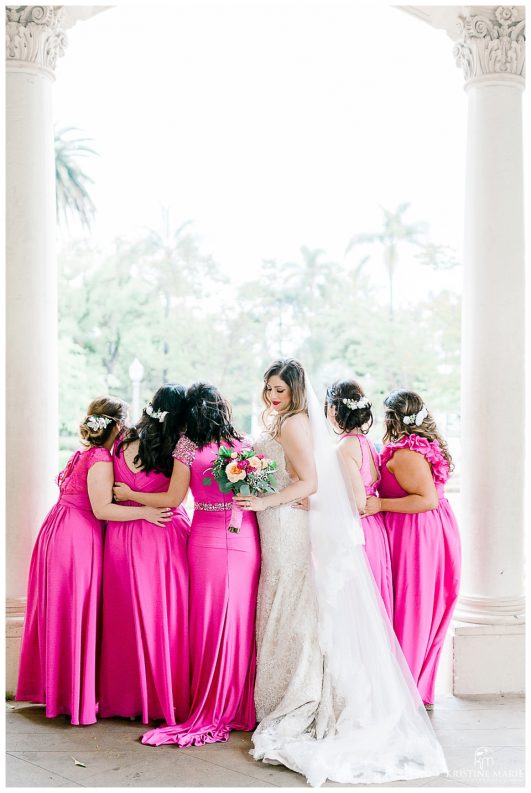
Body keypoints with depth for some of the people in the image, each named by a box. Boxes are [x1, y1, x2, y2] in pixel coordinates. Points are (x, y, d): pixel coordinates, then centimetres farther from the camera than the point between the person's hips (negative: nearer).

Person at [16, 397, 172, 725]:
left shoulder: (84, 453, 14)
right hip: (77, 540, -9)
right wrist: (144, 511, -21)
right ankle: (76, 697, 6)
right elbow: (102, 509, -19)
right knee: (77, 615, -2)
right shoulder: (101, 460, -15)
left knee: (61, 614, 15)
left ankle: (54, 687, 26)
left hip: (62, 534, 9)